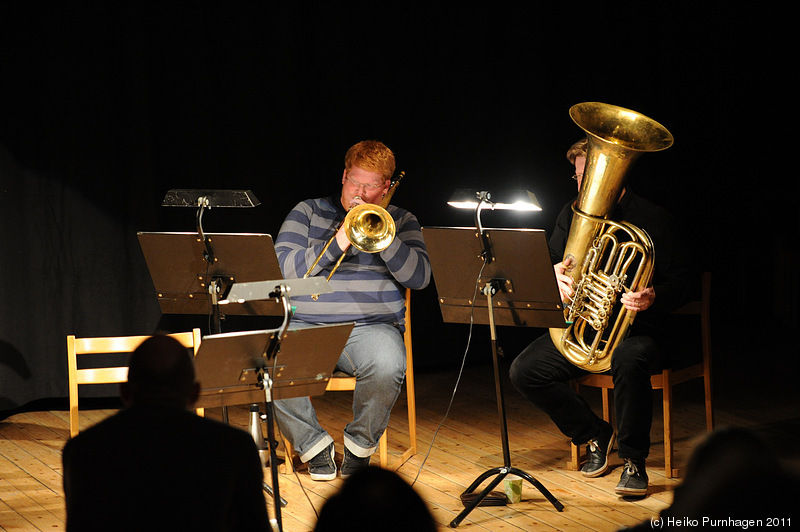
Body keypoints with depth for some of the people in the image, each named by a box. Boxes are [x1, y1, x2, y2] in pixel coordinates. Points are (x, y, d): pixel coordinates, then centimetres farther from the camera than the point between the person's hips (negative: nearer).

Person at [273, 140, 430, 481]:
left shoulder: (401, 221, 16)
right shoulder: (309, 212, 15)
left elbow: (419, 277, 0)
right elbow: (280, 268, 1)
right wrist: (336, 244, -9)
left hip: (372, 326, -1)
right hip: (306, 325, 1)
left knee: (387, 366, -36)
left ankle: (359, 444, -7)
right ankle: (314, 445, -7)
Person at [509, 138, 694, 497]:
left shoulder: (653, 220, -5)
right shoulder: (572, 215, 9)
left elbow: (682, 280, -5)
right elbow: (550, 261, 16)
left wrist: (654, 299, -28)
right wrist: (553, 275, -11)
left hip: (635, 330, -5)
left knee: (628, 360, -40)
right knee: (524, 371, -16)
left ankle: (634, 461, -21)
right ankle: (595, 435, 3)